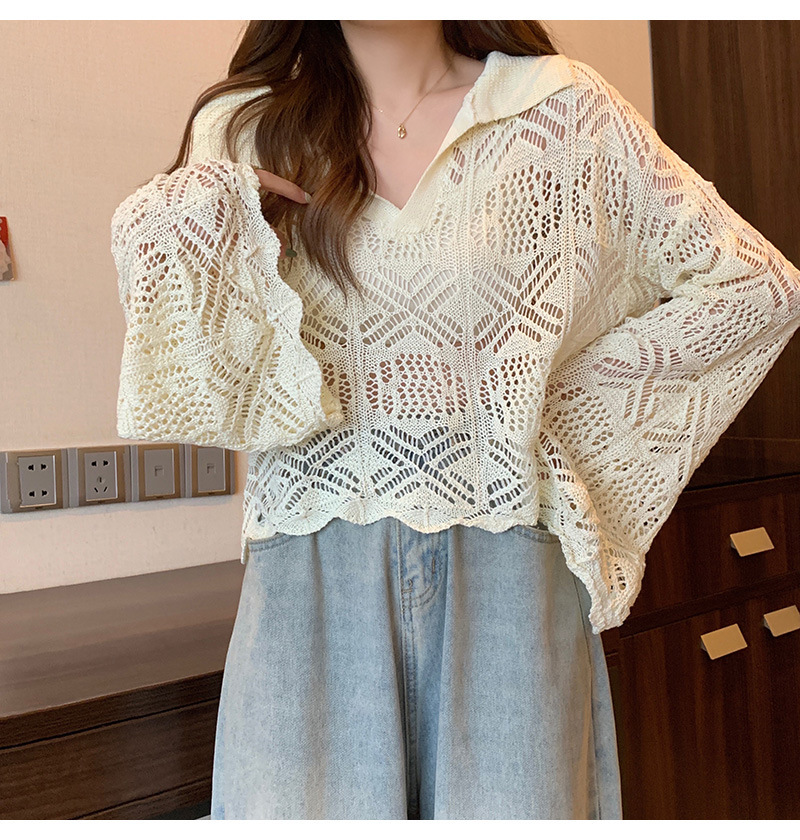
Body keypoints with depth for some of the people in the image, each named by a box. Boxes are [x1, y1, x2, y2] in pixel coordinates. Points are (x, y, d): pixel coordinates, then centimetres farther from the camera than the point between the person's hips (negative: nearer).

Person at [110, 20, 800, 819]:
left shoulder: (560, 109, 4)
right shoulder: (243, 129, 7)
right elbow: (210, 383, 1)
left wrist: (566, 387, 1)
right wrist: (182, 212, -13)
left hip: (507, 569, 0)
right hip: (313, 579, 1)